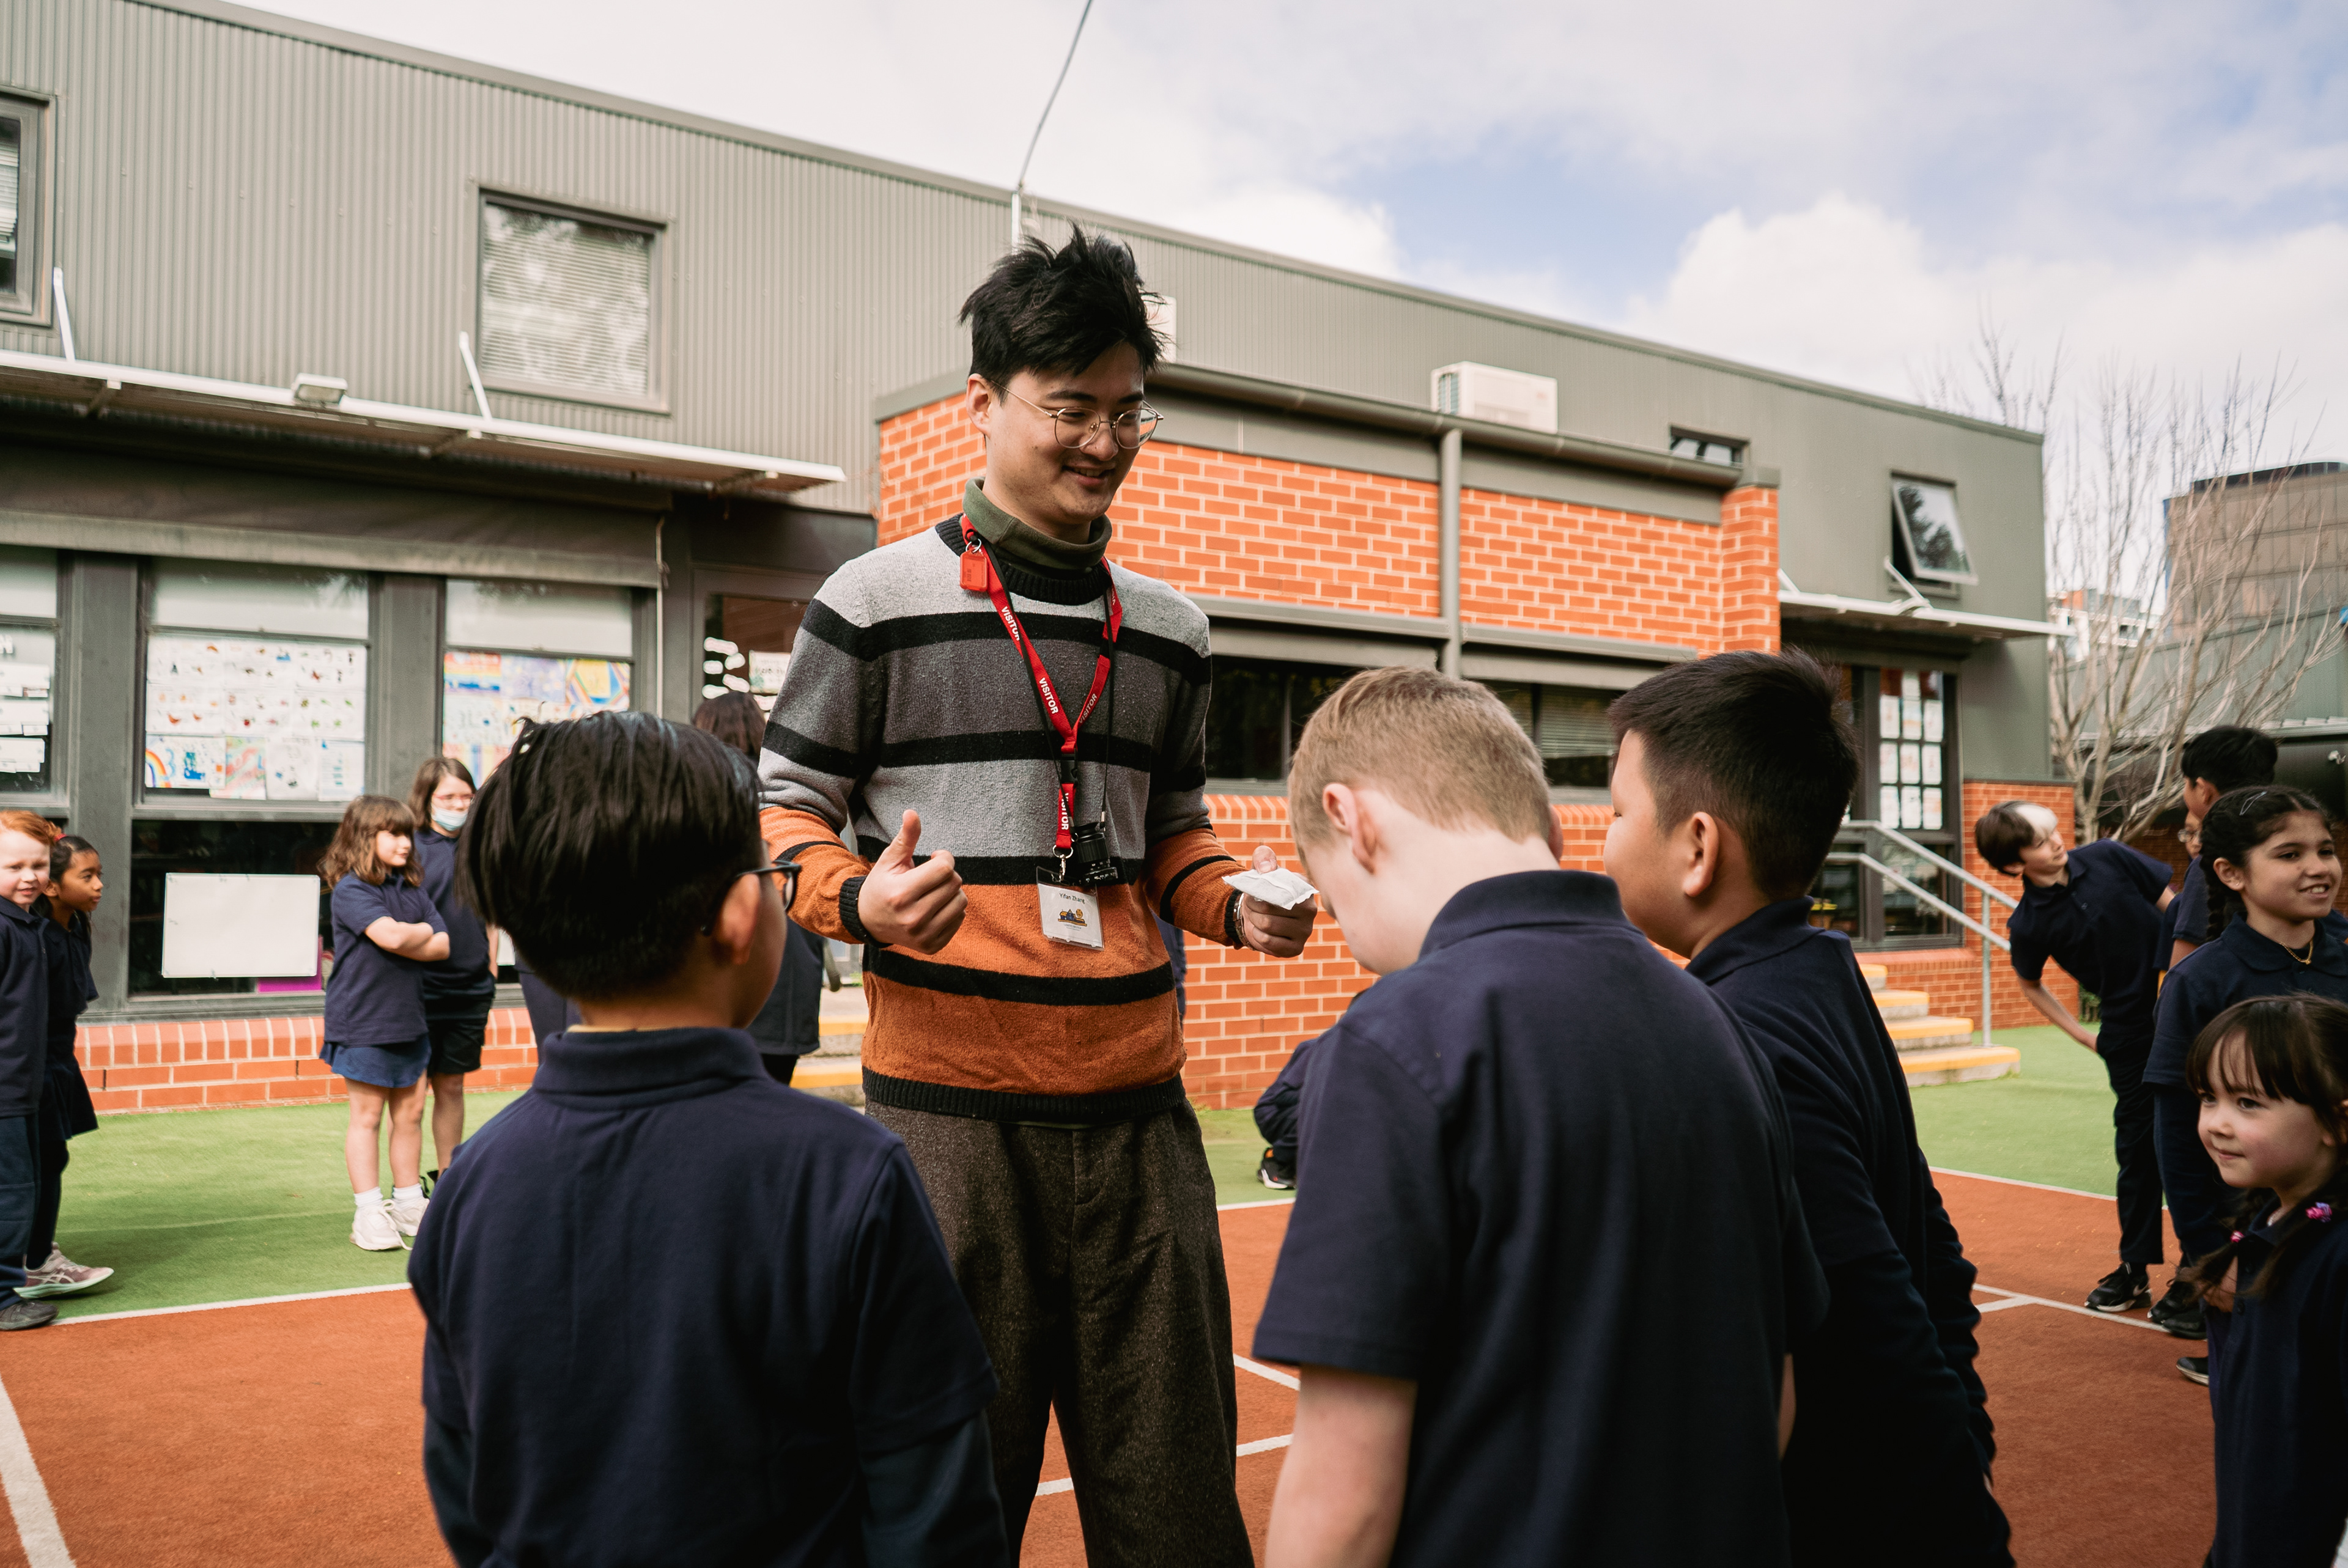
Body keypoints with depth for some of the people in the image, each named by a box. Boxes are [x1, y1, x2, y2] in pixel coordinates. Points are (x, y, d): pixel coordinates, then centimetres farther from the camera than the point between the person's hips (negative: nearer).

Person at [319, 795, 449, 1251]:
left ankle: (409, 1204, 21)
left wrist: (407, 942, -12)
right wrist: (423, 931, -4)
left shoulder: (413, 889, 10)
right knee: (368, 1115, 1)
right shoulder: (350, 890, -10)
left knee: (410, 1112, 10)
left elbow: (444, 946, 4)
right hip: (363, 1021, -6)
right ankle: (369, 1213, 8)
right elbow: (390, 934, -24)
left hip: (409, 1019, 6)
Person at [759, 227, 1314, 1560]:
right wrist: (856, 899, -17)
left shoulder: (1169, 626, 13)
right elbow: (786, 804, 3)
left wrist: (1236, 905, 2)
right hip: (951, 1101, -4)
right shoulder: (878, 600, 0)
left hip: (1140, 1104, 4)